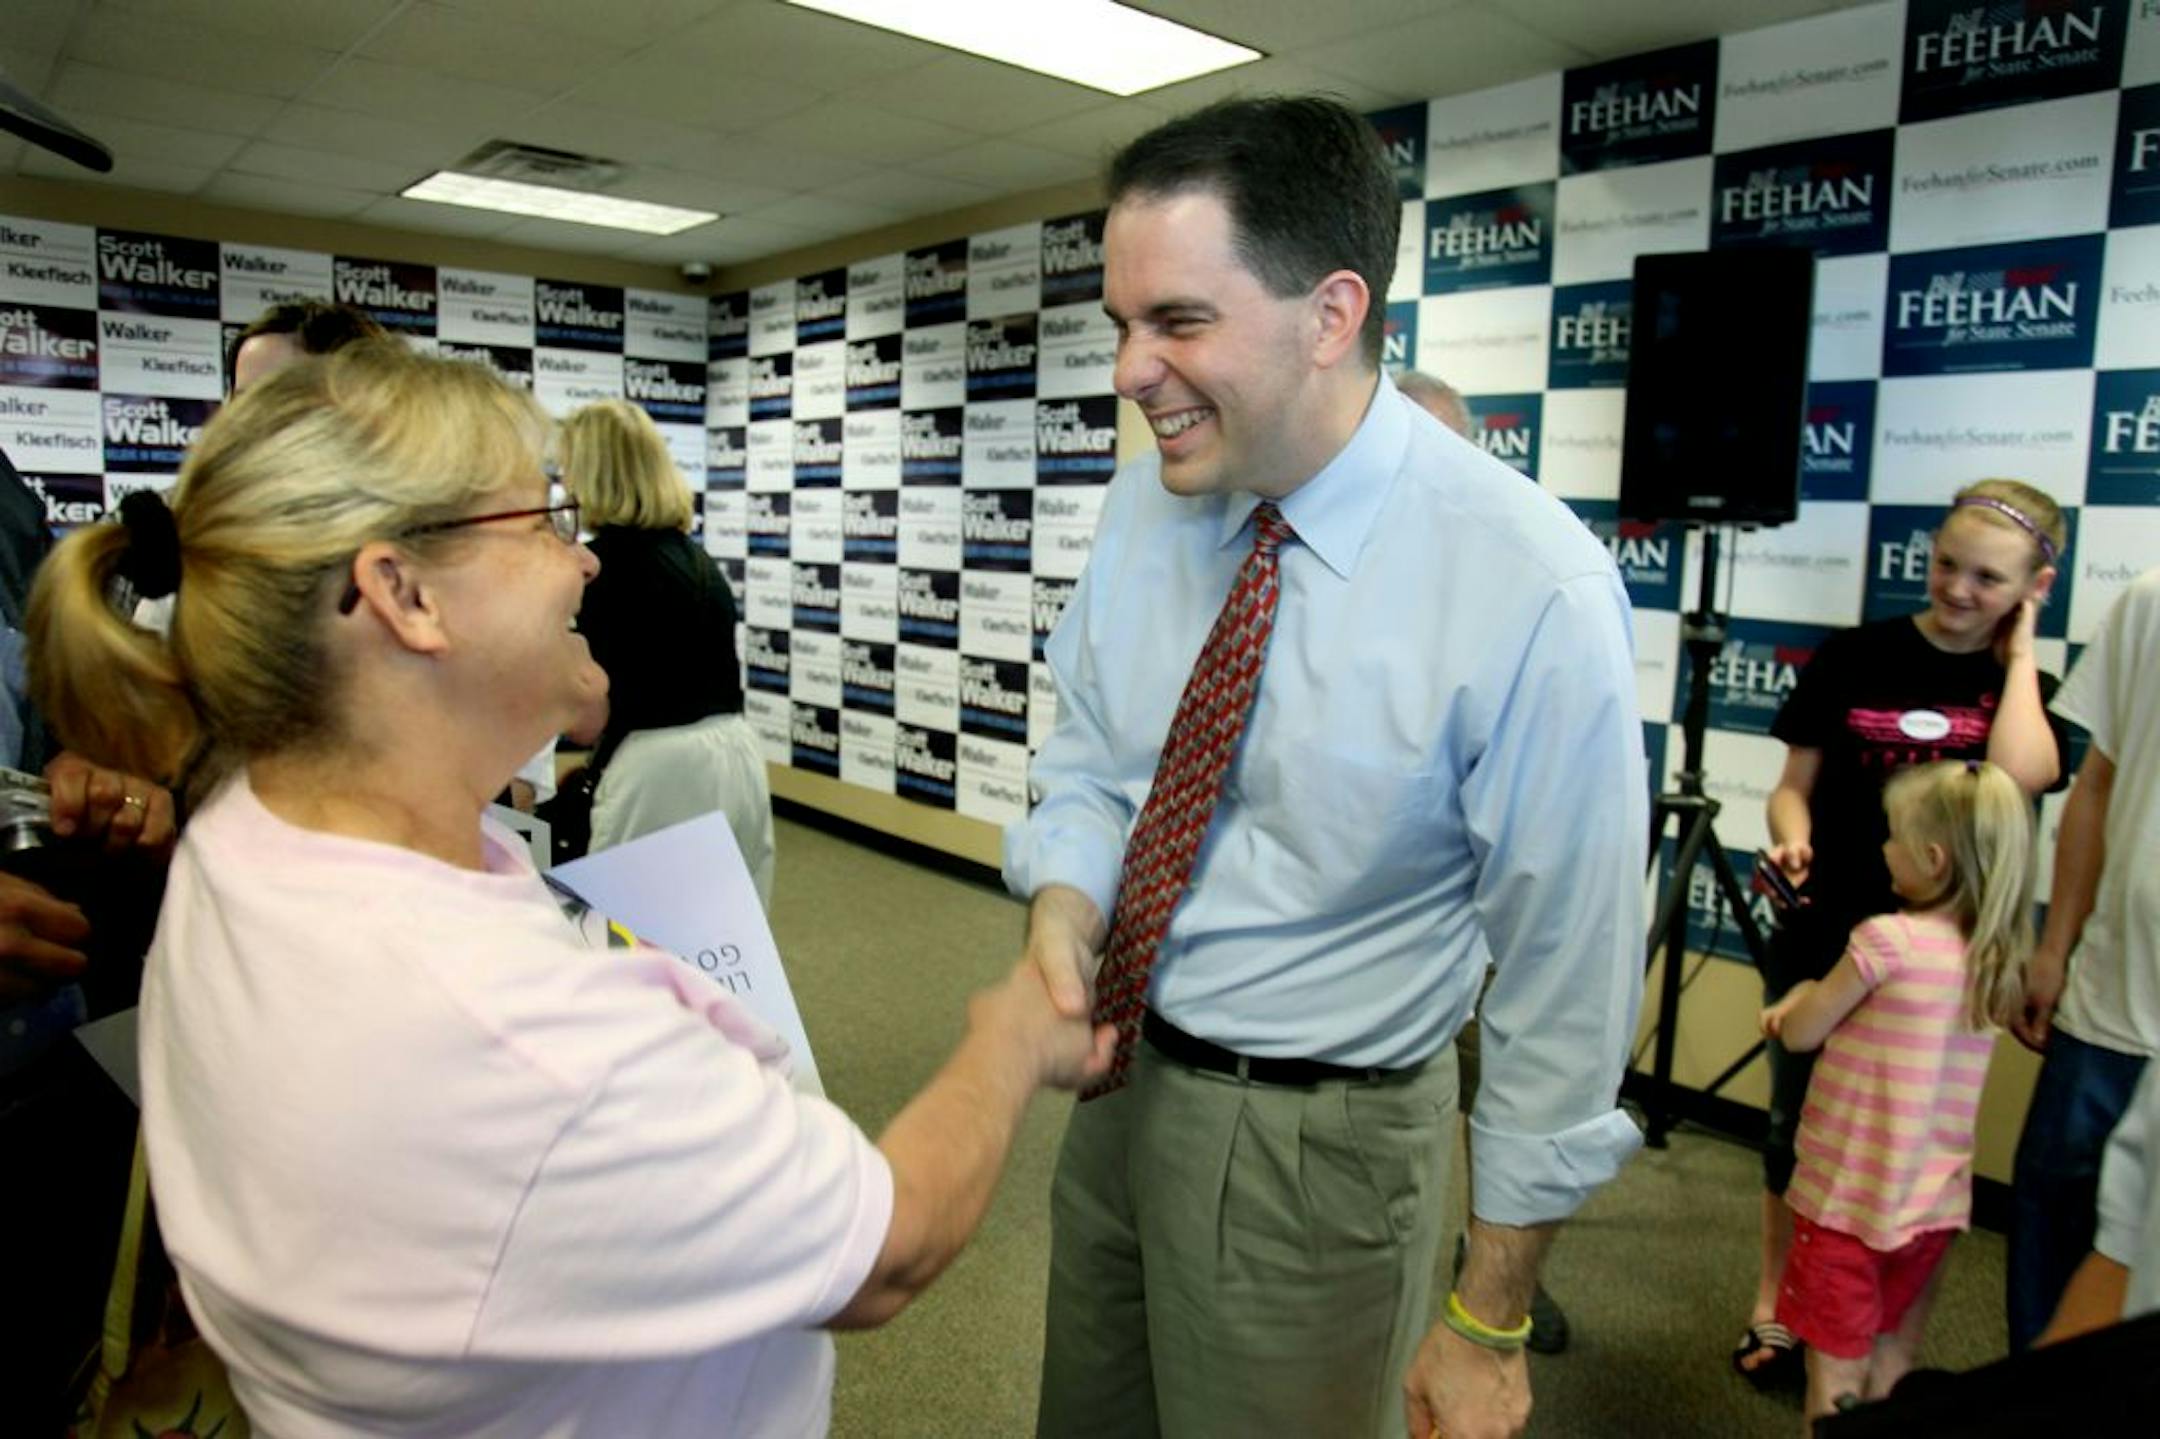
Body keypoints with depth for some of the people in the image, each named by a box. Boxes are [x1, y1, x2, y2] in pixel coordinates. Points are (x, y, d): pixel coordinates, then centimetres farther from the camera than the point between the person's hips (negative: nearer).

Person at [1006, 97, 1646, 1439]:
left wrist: (1490, 1325, -8)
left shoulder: (1532, 591, -24)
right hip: (1121, 1076, 6)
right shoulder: (1147, 500, -7)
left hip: (1316, 1143, -5)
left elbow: (1567, 987, -17)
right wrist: (1063, 913, -18)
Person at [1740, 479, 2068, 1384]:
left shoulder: (2028, 689, 3)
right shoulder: (1855, 656, 0)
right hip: (1823, 938, 0)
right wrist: (1793, 838, -20)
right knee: (1797, 1128, 11)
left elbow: (2018, 778, -20)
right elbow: (1796, 784, 1)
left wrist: (2018, 655, -9)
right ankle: (1774, 1310, 29)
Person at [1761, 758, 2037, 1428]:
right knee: (1892, 1367, 20)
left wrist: (1804, 994, 9)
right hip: (1936, 1203, 6)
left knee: (1836, 1370, 7)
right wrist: (1821, 1001, 6)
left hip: (1849, 1195, -6)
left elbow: (1799, 1035, -12)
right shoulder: (2001, 961, 0)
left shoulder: (1888, 939, -20)